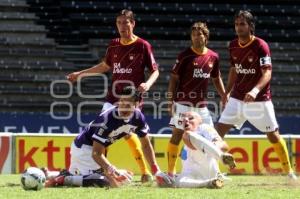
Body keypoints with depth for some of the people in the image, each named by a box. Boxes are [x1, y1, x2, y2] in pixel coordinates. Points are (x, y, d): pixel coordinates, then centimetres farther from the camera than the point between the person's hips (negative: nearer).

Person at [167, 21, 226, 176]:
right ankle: (171, 171, -1)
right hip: (183, 102, -5)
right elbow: (174, 78, -4)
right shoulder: (184, 56, -7)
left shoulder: (213, 57, 6)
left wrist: (225, 97, 12)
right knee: (177, 134, -5)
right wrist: (171, 101, -10)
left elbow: (216, 79, 18)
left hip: (201, 104, 5)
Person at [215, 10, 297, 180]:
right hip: (237, 99, 5)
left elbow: (267, 73, -22)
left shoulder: (261, 46, -14)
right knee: (219, 131, -3)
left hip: (259, 100, -5)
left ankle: (289, 171, 12)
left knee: (273, 135, 0)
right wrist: (227, 92, 15)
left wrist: (255, 90, -37)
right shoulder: (233, 46, 4)